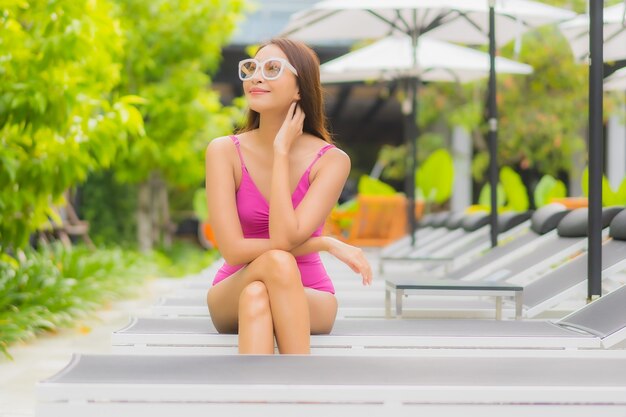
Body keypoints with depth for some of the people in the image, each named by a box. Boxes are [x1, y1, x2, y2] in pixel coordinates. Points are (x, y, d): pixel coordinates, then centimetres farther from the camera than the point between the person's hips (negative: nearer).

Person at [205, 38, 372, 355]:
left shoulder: (331, 160, -10)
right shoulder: (224, 152, -8)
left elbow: (285, 238, -25)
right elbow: (234, 250, -18)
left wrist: (281, 152, -19)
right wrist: (327, 244, -18)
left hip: (308, 300, 0)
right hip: (231, 299, 0)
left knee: (256, 297, -35)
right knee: (276, 262, -34)